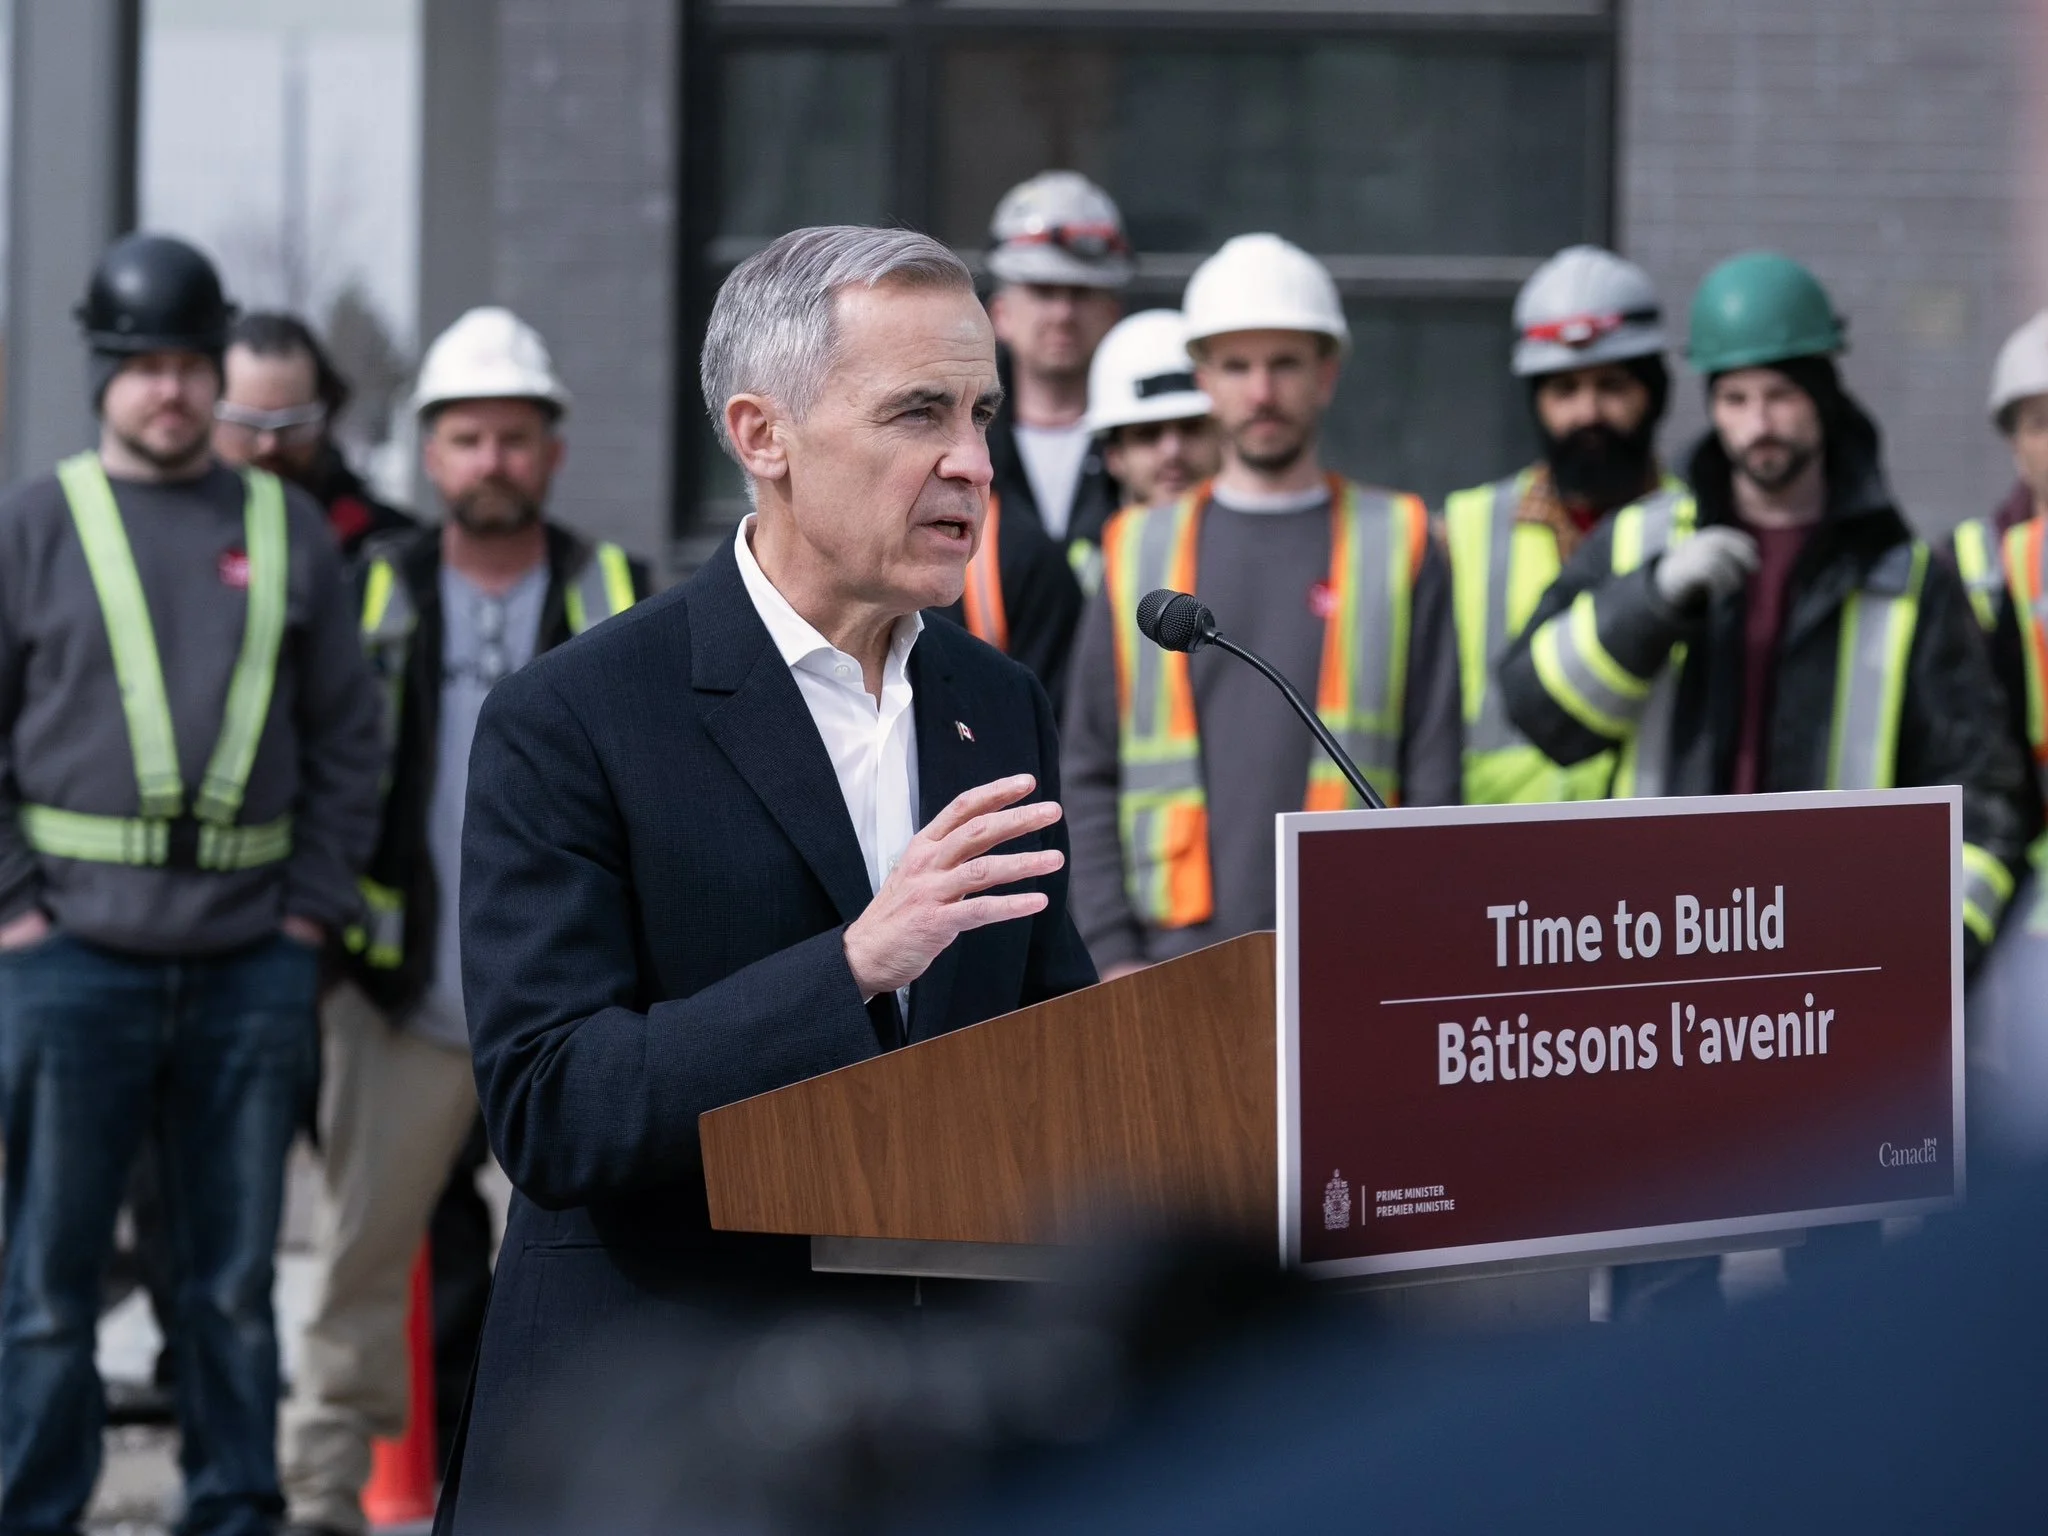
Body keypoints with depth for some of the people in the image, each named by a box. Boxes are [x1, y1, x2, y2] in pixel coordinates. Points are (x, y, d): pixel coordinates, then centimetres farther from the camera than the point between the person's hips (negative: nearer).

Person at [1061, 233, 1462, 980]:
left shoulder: (1399, 547, 9)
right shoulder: (1139, 551, 12)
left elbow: (1433, 776, 4)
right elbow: (1087, 778, 10)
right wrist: (1111, 955, -1)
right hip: (1176, 963, 1)